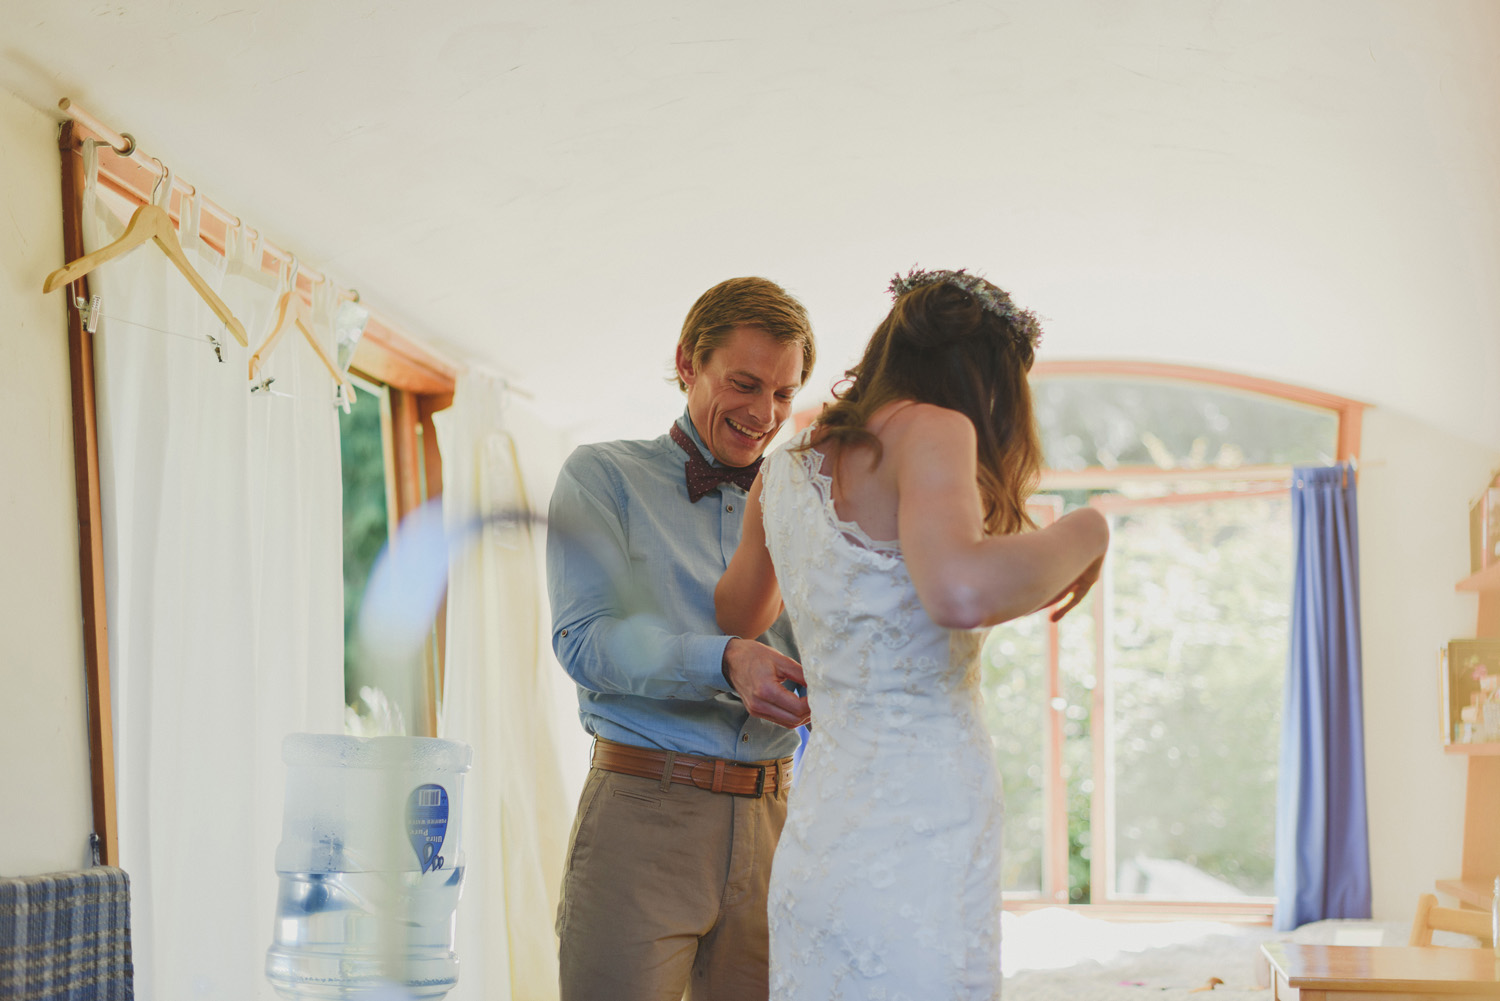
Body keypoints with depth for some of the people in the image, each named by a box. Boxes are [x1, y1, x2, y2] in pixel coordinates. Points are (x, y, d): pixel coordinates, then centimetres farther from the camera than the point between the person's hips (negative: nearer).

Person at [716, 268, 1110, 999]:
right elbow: (960, 591, -28)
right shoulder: (931, 429, -8)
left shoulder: (784, 471, 14)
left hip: (814, 841, 8)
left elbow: (737, 619, 32)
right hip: (918, 850, -8)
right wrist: (1082, 534, -9)